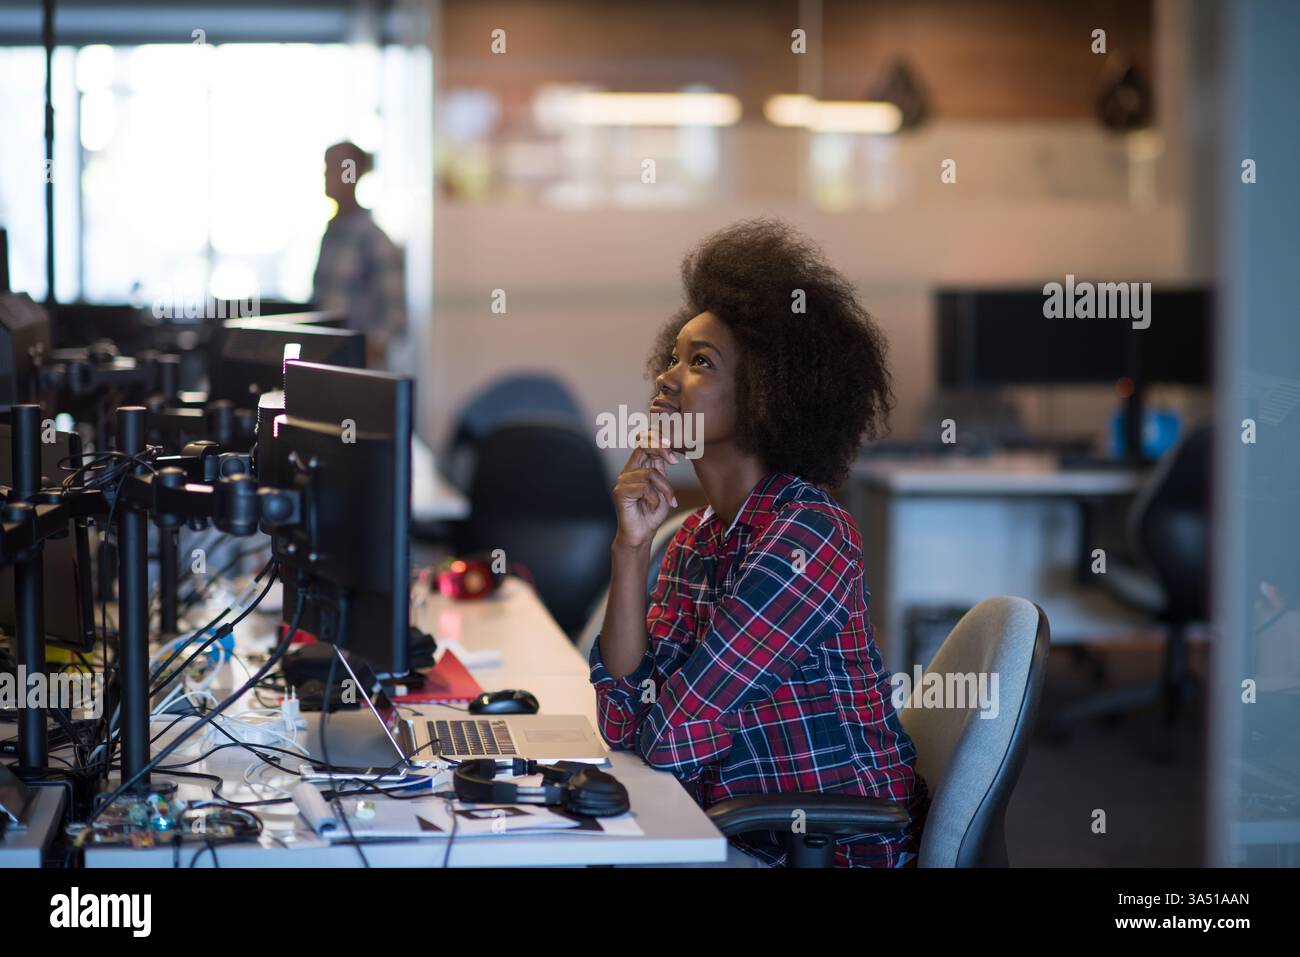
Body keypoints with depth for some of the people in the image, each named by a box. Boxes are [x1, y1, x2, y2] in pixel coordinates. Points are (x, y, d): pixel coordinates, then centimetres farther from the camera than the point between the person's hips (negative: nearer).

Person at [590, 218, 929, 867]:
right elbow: (627, 725, -3)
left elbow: (673, 739, -20)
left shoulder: (808, 534, -19)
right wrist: (631, 547, -8)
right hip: (745, 836, 7)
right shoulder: (695, 539, 7)